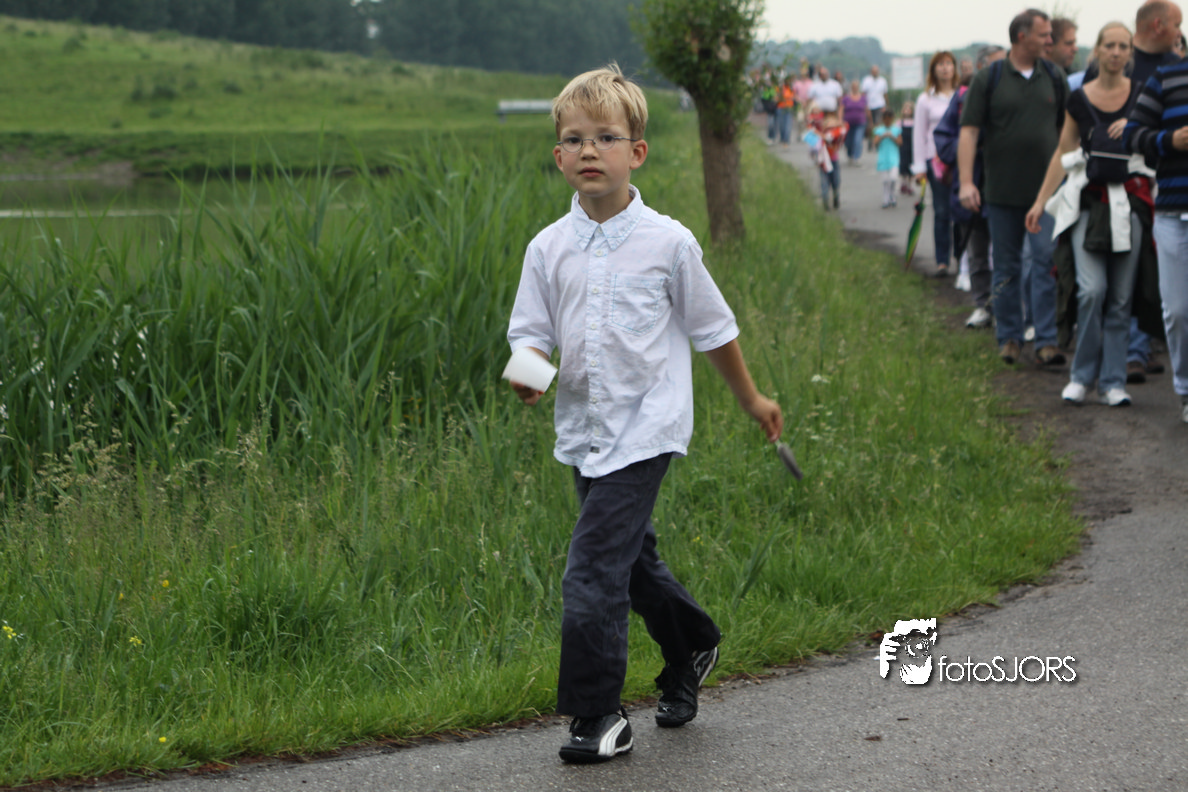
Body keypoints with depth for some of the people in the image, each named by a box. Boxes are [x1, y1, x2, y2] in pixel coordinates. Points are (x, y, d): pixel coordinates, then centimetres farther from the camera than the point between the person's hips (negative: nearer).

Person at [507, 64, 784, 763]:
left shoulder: (667, 242, -5)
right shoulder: (549, 249, 2)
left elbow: (713, 329, 6)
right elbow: (532, 331, 5)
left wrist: (752, 400, 15)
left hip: (644, 428, -5)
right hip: (583, 430, 5)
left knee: (593, 571, -13)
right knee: (634, 559, 19)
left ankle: (600, 716, -4)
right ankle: (693, 646, 45)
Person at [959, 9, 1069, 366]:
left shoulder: (1055, 78, 8)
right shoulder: (988, 79, -1)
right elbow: (968, 131, -4)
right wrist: (966, 182, -12)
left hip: (1046, 189, 1)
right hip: (1002, 191, -1)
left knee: (1046, 262, -9)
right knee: (1006, 268, 7)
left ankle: (1046, 341, -9)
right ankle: (1009, 338, 18)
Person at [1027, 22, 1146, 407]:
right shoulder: (1080, 99, 6)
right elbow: (1063, 152, 12)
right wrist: (1041, 200, 10)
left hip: (1129, 200, 0)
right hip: (1089, 202, 0)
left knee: (1120, 296, 1)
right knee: (1092, 289, -12)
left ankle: (1112, 380, 9)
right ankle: (1082, 375, 2)